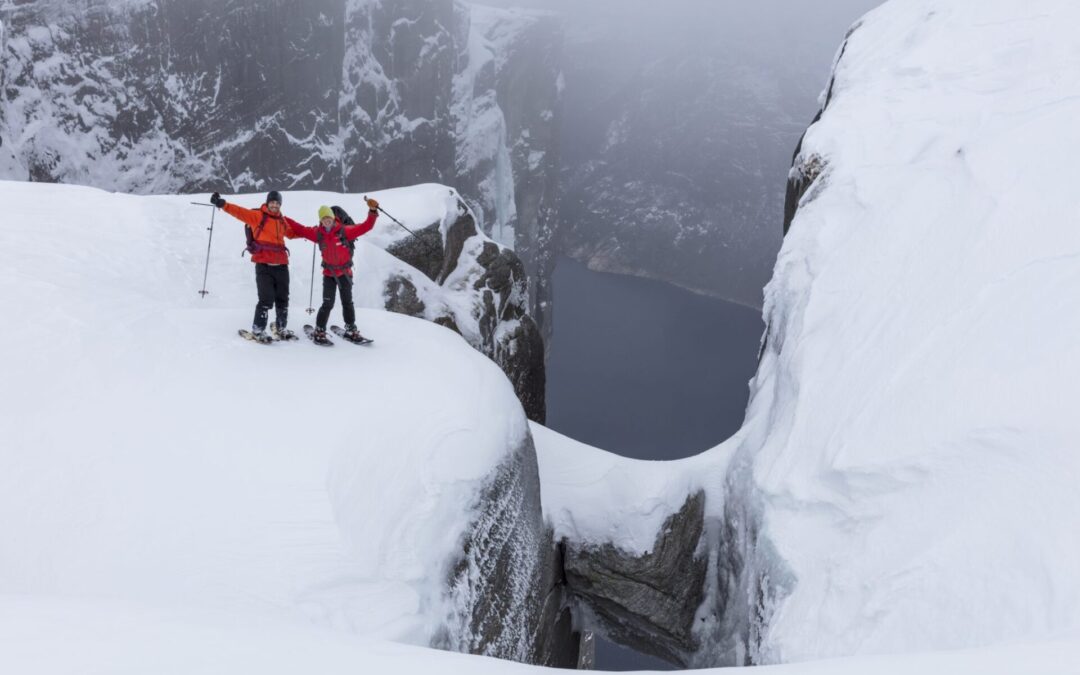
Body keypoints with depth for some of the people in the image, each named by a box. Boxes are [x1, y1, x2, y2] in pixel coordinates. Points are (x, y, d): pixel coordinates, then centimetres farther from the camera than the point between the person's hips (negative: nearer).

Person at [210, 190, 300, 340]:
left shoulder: (282, 220, 15)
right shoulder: (257, 215, -2)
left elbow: (291, 233, 31)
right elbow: (240, 212, -14)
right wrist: (223, 204, -27)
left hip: (281, 264, 6)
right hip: (263, 264, -6)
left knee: (282, 299, 12)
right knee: (266, 299, -11)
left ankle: (281, 329, 28)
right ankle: (258, 329, 3)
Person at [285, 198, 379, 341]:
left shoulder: (344, 231, -13)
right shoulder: (318, 233, -6)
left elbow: (366, 226, -17)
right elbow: (300, 229, 2)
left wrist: (373, 211, -29)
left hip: (345, 273, 0)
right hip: (329, 274, 0)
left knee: (347, 302, 11)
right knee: (328, 304, -4)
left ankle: (351, 330, 22)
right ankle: (319, 331, 7)